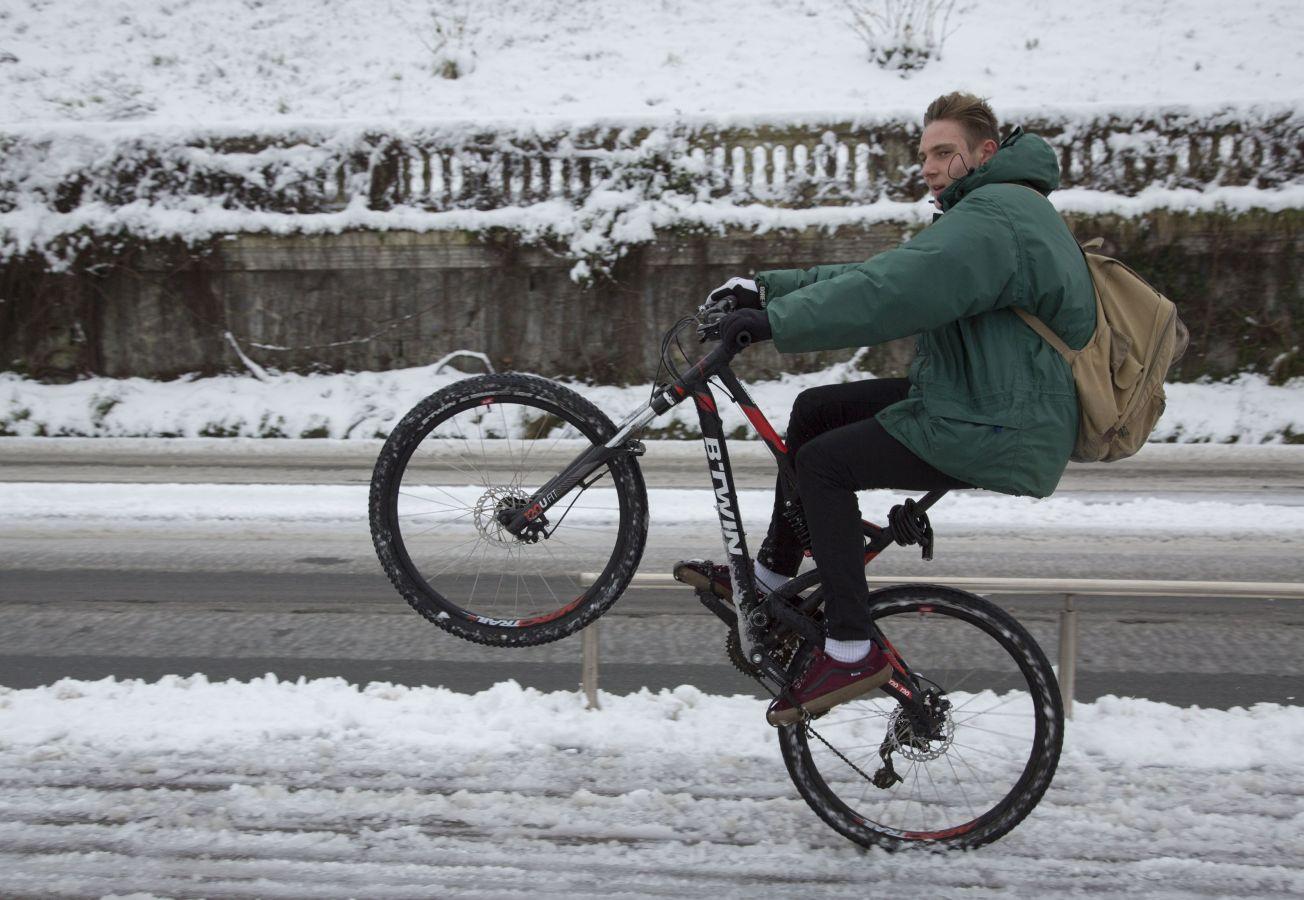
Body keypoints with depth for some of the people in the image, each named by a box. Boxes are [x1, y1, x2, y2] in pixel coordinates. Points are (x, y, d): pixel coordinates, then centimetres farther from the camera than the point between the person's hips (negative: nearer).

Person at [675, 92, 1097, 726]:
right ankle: (767, 580, 20)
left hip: (996, 433, -11)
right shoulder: (995, 210, 19)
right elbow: (878, 274, 14)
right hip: (978, 401, 11)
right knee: (814, 410, 10)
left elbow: (890, 294, -30)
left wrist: (776, 322, -27)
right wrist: (768, 287, 6)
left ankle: (851, 653, -8)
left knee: (822, 462, -15)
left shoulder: (994, 216, -18)